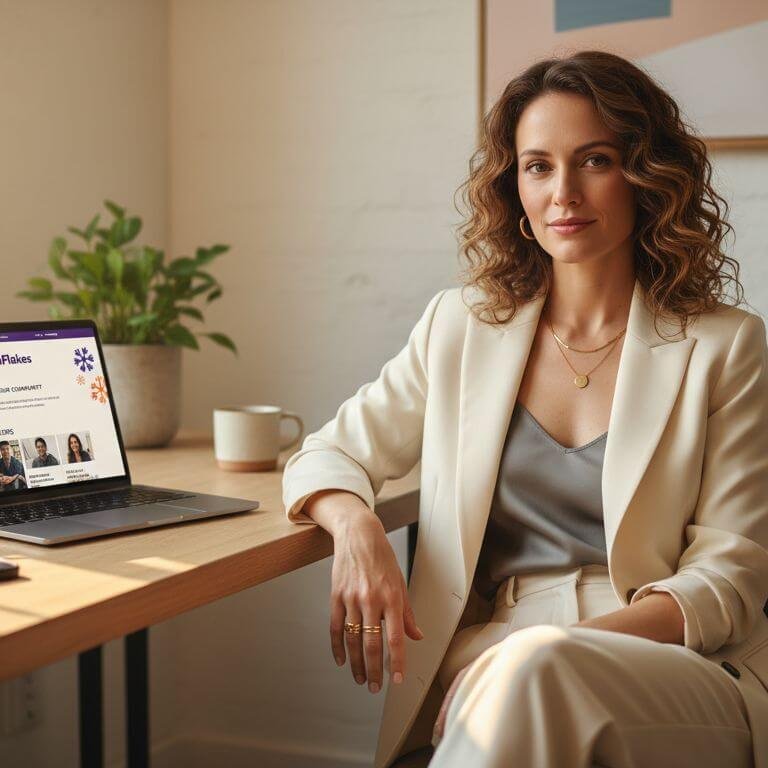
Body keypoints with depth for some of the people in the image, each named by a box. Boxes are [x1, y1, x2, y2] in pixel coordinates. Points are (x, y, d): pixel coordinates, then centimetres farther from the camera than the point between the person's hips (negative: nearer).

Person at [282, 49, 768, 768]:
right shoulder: (461, 326, 12)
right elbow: (326, 456, 17)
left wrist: (565, 645, -17)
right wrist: (356, 527, -9)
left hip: (681, 668, -1)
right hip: (488, 654, 2)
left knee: (533, 668, -37)